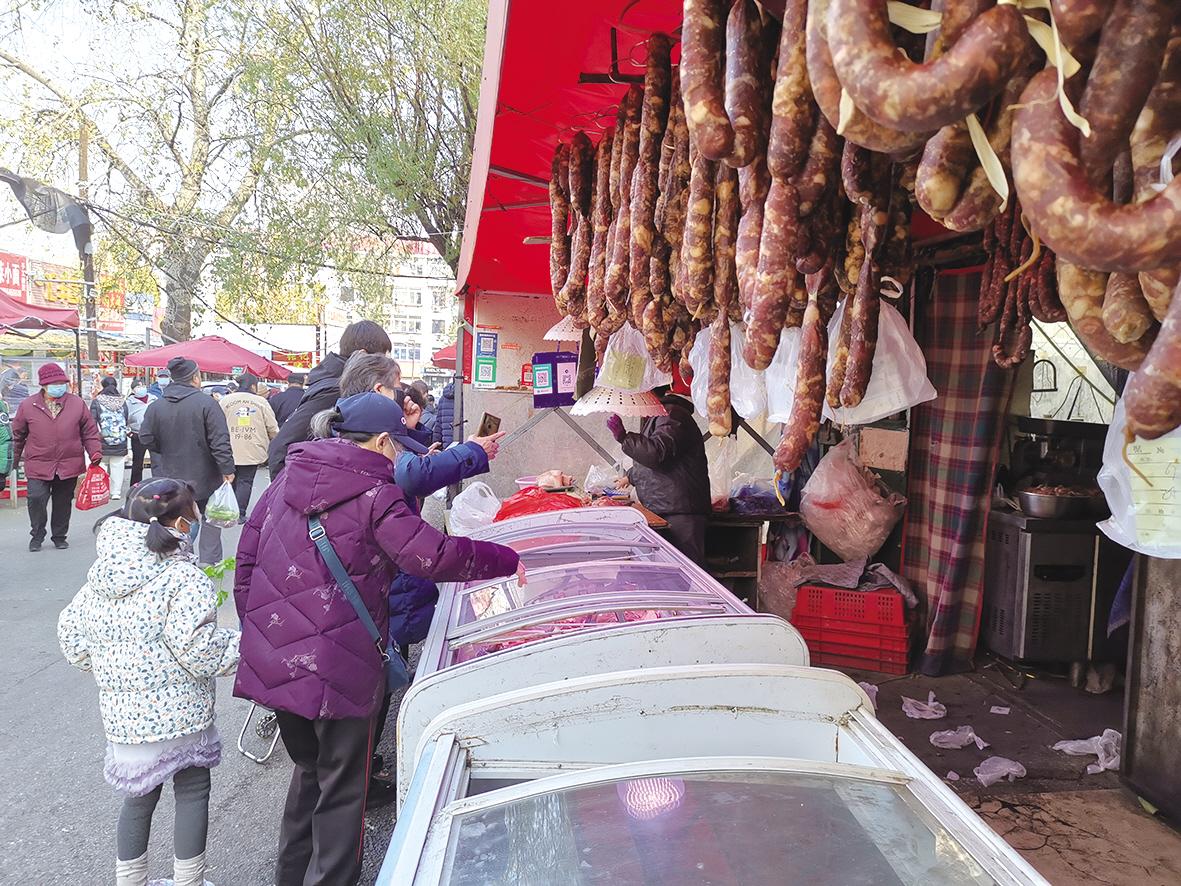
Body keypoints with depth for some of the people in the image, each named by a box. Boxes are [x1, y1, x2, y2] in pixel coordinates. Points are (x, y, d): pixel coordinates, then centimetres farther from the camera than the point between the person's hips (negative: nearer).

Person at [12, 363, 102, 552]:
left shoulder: (77, 403, 1)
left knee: (63, 502, 11)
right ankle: (37, 535, 10)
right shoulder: (27, 405, 1)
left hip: (69, 464, 1)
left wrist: (95, 452, -7)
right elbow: (18, 434, 13)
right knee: (36, 498, -12)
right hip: (38, 466, -1)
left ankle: (59, 536, 28)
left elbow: (90, 431, 5)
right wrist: (15, 458, 20)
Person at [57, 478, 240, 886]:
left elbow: (71, 632, 12)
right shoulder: (183, 578, -19)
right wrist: (243, 646, -7)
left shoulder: (99, 576, 4)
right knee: (193, 793, 13)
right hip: (179, 713, -6)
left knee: (138, 797, 22)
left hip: (122, 714, 6)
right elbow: (198, 647, -22)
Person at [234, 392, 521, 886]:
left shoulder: (287, 479, 7)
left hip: (271, 657, 7)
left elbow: (246, 557, 11)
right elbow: (434, 557, -22)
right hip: (338, 670, -7)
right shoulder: (374, 494, -13)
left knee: (309, 767, 27)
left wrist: (256, 628, 20)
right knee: (342, 788, 12)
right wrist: (507, 560, -9)